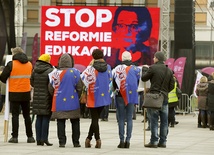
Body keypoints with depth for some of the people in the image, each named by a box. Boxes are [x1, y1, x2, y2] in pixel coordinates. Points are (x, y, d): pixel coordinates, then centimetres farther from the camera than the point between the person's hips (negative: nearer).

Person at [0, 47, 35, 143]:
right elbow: (31, 77, 10)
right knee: (27, 115, 12)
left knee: (15, 115, 1)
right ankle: (30, 136, 13)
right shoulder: (29, 64, 4)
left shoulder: (11, 64, -10)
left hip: (14, 93, -4)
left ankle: (15, 136, -3)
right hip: (26, 93, 4)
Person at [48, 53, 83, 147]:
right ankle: (76, 142, 11)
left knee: (61, 122, 4)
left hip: (59, 102, 0)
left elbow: (51, 88, 2)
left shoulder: (55, 73, -4)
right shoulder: (75, 72, -8)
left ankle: (62, 142, 0)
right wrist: (78, 96, 13)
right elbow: (79, 87, -5)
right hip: (72, 102, 0)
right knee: (75, 122, 10)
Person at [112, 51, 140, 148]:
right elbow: (137, 83, 8)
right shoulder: (136, 70, -1)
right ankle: (128, 140, 2)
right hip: (132, 97, 1)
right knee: (129, 119, 5)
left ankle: (122, 141, -2)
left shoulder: (117, 69, -5)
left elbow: (114, 84, 3)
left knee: (121, 119, 2)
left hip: (120, 96, -1)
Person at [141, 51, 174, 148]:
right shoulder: (169, 70, 9)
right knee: (164, 121, 8)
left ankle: (154, 141, -5)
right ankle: (163, 141, 11)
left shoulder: (153, 68, -9)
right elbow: (172, 85, 10)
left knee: (154, 120, -3)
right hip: (165, 98, 5)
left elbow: (143, 78, 1)